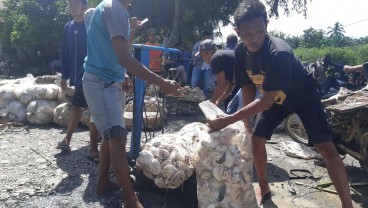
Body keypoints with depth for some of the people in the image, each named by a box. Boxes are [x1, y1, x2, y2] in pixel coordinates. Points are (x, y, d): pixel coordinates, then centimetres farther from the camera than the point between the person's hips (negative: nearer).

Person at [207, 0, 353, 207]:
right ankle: (264, 189, 22)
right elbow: (248, 87, -6)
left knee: (327, 148, -13)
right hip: (275, 97, 6)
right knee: (256, 140, 1)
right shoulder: (241, 52, -18)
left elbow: (266, 100, -38)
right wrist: (247, 123, -4)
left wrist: (229, 120, -40)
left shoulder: (279, 53, -39)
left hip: (303, 96, -5)